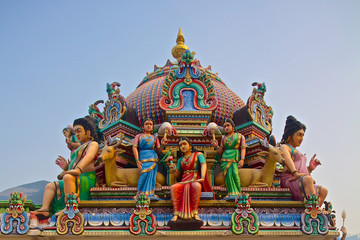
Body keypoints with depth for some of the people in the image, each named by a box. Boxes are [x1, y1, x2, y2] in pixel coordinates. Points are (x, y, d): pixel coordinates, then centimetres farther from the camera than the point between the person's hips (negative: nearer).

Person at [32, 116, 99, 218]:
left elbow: (89, 156, -22)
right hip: (77, 181, 9)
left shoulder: (93, 144, 3)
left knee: (68, 177, -35)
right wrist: (66, 167, 8)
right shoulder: (79, 148, 30)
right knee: (50, 186, 1)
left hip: (87, 179, -9)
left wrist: (78, 169, -39)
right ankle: (45, 210, -21)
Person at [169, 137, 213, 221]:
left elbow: (203, 164, -11)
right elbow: (178, 175, 21)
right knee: (173, 188, -29)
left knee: (196, 186, -40)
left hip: (195, 181, -3)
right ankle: (176, 214, -29)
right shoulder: (180, 160, 19)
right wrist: (175, 170, -3)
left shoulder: (198, 155, 8)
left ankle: (195, 213, -34)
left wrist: (202, 177, -30)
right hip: (184, 182, 3)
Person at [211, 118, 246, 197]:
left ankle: (237, 192, -11)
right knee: (228, 175, -15)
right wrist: (216, 146, -7)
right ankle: (232, 193, -12)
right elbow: (220, 151, 14)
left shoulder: (240, 136, 11)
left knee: (234, 173, -23)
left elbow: (243, 148, 3)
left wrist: (242, 159, -11)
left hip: (235, 158, -2)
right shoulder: (224, 138, 16)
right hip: (225, 158, 2)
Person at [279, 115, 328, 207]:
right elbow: (287, 158, -18)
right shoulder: (284, 147, 6)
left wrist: (310, 168, 11)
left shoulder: (297, 152, 34)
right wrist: (295, 173, -34)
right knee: (308, 179, -34)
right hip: (289, 181, -9)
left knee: (323, 191, -4)